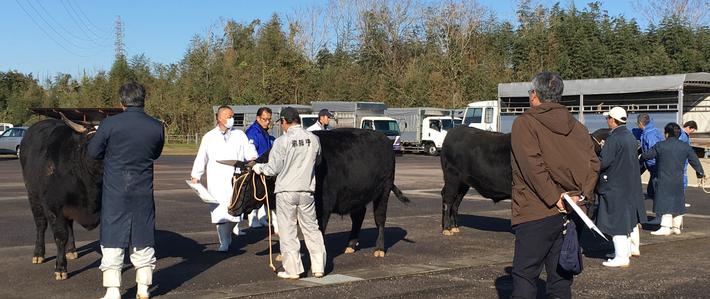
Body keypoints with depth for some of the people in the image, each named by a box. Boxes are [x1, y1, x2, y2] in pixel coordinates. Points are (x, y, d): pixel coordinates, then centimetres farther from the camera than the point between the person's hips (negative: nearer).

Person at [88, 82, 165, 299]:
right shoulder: (157, 127, -2)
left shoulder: (110, 124, -10)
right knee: (143, 243, 13)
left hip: (115, 192, -2)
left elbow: (93, 152, -1)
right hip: (144, 192, 3)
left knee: (112, 242, 6)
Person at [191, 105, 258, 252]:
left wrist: (253, 158, -16)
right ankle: (224, 242, 2)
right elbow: (201, 158, 15)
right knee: (219, 211, -4)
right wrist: (195, 176, 11)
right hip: (217, 181, 0)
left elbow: (250, 151, 6)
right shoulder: (209, 137, 13)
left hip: (236, 179, 0)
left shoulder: (240, 135, 13)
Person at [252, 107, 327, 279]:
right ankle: (318, 267, 15)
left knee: (287, 232, 6)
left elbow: (273, 169, -10)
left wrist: (258, 167, 9)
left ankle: (292, 270, 9)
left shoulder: (282, 141, -12)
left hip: (286, 191, -4)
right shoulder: (313, 139, 0)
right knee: (312, 229, 14)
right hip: (307, 190, 4)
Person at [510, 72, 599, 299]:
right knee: (561, 275, 13)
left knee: (525, 274, -2)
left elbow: (533, 165, -17)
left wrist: (555, 199, -16)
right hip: (571, 213, 6)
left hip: (536, 213, -6)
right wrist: (583, 195, -1)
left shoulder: (524, 123, -5)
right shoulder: (576, 127, 13)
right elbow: (593, 163, 7)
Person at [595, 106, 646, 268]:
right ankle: (634, 247, 35)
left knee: (617, 219, -3)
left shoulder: (613, 138, -20)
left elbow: (603, 162, -25)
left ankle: (622, 257, -1)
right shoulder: (631, 136, 7)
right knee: (630, 216, 22)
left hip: (615, 185, -9)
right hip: (632, 183, 9)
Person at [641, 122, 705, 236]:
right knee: (678, 203, 13)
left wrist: (641, 157, 23)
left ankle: (665, 227, -7)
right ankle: (676, 227, 19)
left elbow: (646, 155, 0)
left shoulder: (660, 146, -8)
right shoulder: (686, 147, 4)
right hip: (679, 180, 4)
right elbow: (694, 160, 12)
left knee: (666, 202, -2)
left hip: (665, 180, -4)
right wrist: (700, 172, 27)